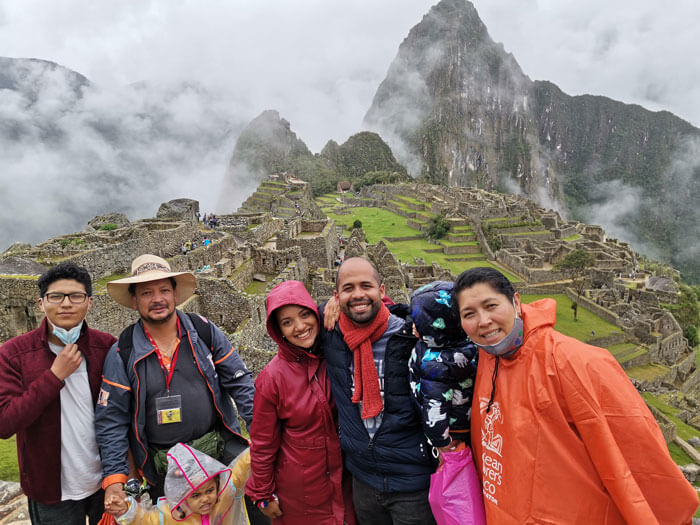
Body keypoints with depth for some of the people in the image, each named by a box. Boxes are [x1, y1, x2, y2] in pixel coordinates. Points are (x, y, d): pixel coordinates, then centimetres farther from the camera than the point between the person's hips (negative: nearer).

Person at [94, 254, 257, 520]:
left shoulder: (204, 332, -4)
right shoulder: (122, 354, -5)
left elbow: (240, 383, -2)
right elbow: (111, 421, -2)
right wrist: (114, 480, -8)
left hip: (221, 451, 1)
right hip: (163, 471, 0)